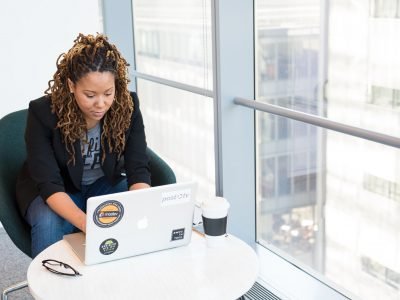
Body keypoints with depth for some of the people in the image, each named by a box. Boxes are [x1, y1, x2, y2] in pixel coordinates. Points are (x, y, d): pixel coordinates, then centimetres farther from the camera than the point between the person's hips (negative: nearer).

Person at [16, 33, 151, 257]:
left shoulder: (128, 106, -20)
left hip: (105, 184, 2)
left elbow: (138, 170, -20)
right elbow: (49, 184, -30)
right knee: (48, 224, -34)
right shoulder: (43, 112, -26)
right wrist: (86, 223, -48)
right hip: (54, 193, -2)